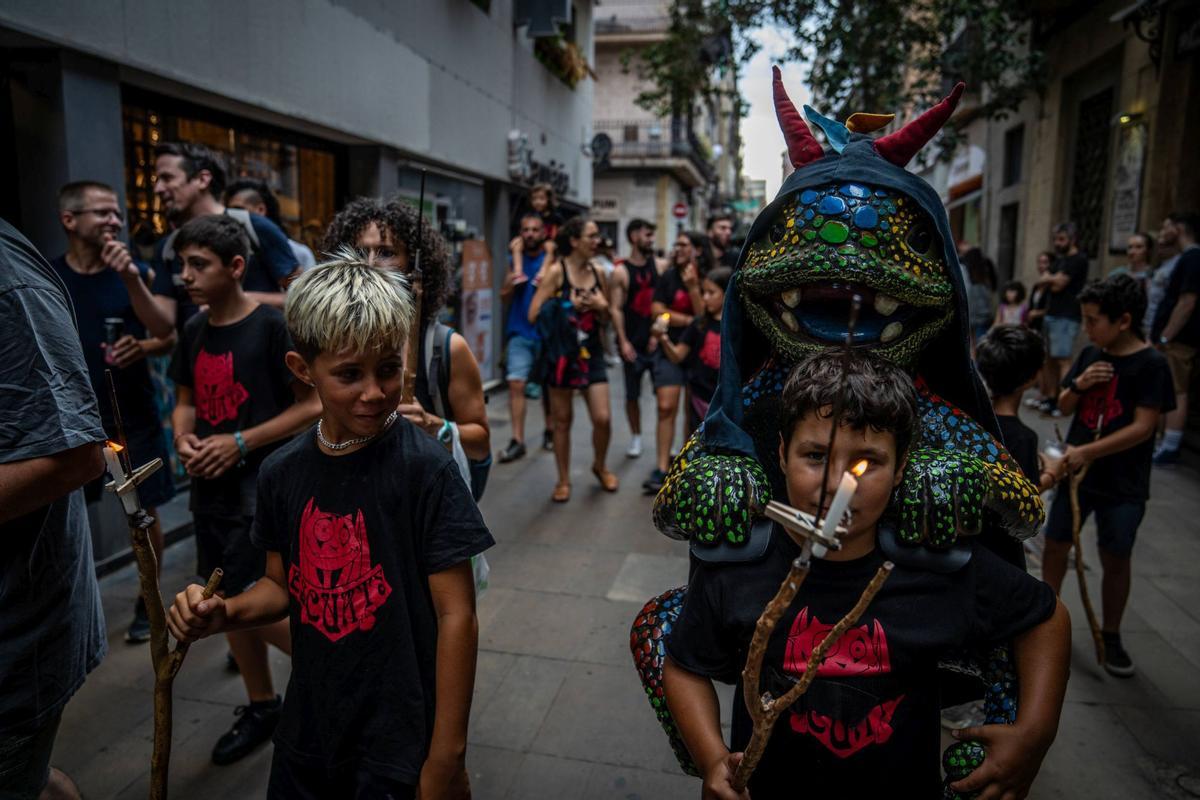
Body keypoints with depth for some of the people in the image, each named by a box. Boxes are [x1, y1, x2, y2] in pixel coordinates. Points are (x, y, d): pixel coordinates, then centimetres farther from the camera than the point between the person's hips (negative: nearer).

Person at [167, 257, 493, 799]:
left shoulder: (425, 469, -19)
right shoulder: (282, 472, -3)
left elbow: (455, 615, -17)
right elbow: (283, 586, 10)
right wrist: (222, 614, -10)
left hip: (402, 735, -5)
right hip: (308, 729, 5)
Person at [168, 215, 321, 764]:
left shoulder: (273, 326, -13)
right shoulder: (195, 330, 8)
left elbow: (312, 406, -13)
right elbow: (186, 401, 18)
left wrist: (241, 442, -17)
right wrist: (184, 438, -3)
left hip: (262, 486, -7)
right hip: (210, 486, 7)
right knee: (229, 602, 14)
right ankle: (262, 706, 34)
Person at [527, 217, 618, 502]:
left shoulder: (597, 272, 7)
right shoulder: (556, 271, -8)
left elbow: (606, 317, 17)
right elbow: (534, 315, -13)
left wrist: (601, 306, -4)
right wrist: (568, 306, -16)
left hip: (592, 351, 4)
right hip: (562, 352, -4)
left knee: (603, 418, -1)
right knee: (562, 420, 7)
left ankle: (600, 466, 27)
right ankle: (563, 480, 21)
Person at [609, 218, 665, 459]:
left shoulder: (659, 266, 5)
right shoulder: (620, 272, -3)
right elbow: (616, 309, -6)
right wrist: (623, 341, -13)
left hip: (656, 340, 2)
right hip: (633, 343, -2)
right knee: (632, 394, 8)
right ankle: (635, 437, 23)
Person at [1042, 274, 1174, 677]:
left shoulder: (1151, 364, -13)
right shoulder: (1090, 355, 2)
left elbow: (1143, 427, -18)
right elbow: (1064, 407, 9)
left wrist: (1087, 451, -21)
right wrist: (1078, 384, -11)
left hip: (1123, 482, -4)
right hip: (1077, 470, 5)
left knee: (1115, 559, 8)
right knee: (1056, 542, 11)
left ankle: (1111, 636, 25)